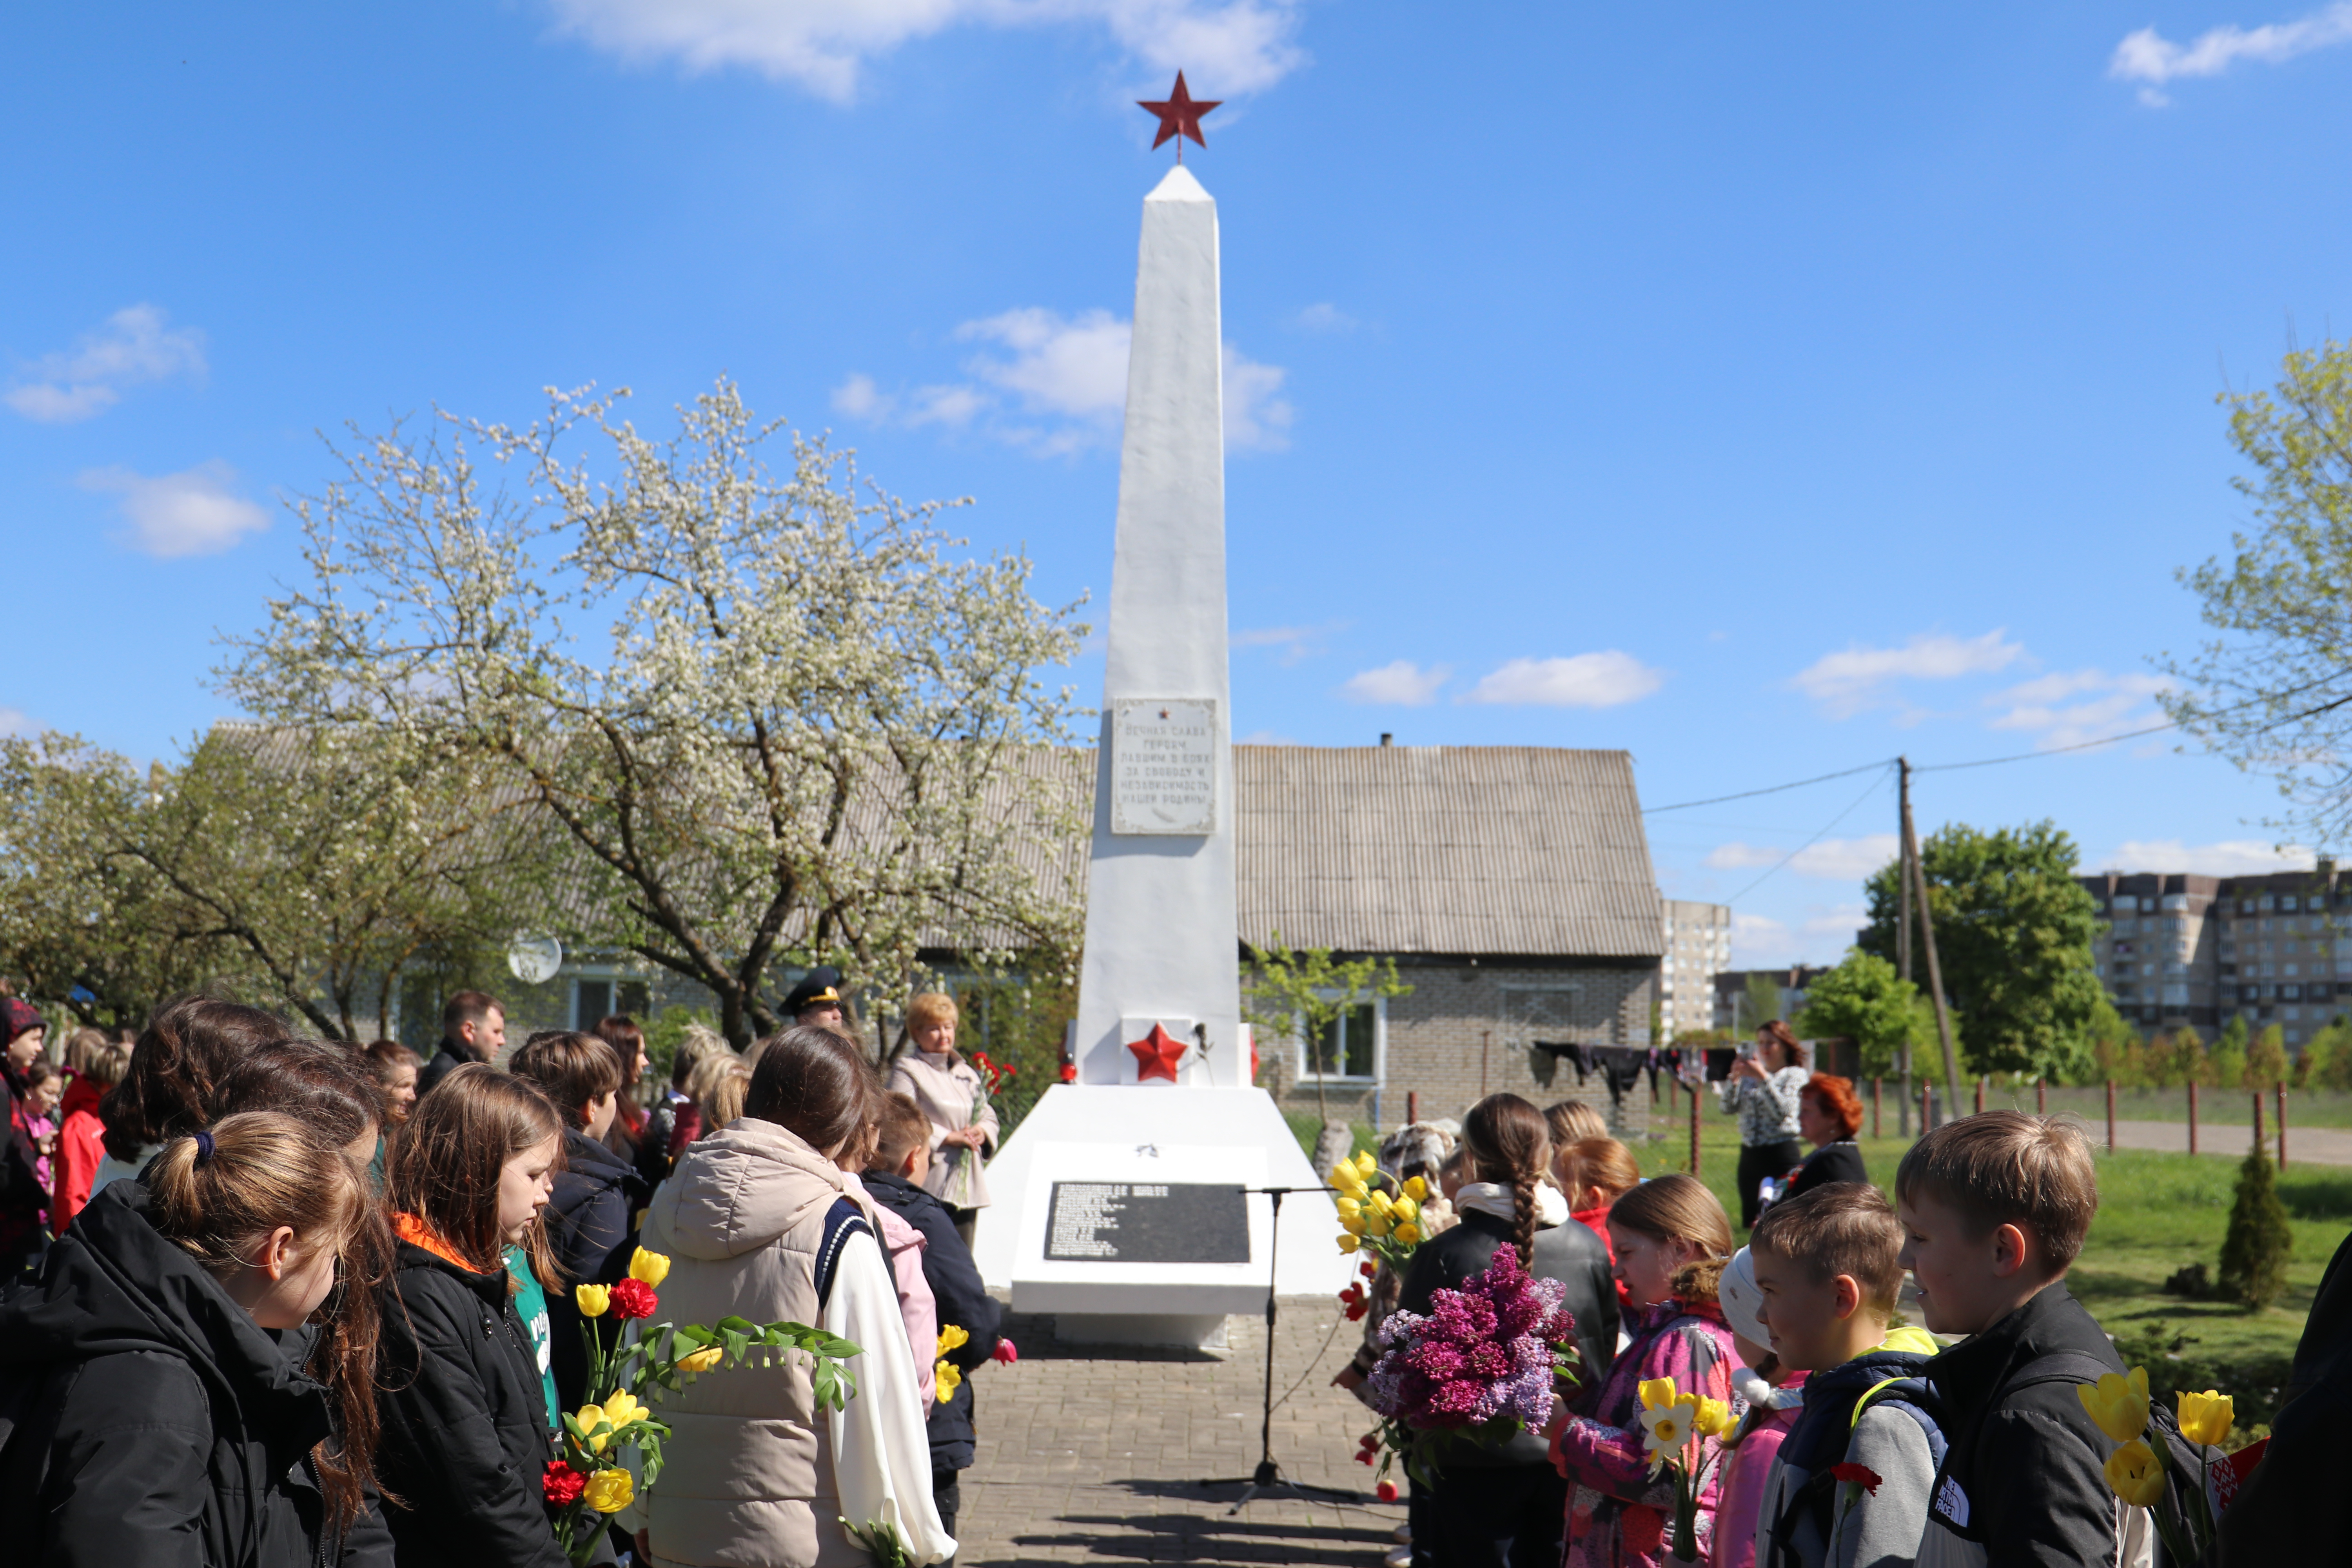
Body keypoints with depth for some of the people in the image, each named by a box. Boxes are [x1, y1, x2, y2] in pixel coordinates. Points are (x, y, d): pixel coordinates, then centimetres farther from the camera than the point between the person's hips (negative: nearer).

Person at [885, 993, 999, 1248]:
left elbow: (989, 1115, 22)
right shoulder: (907, 1070, -2)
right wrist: (949, 1137, -17)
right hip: (931, 1186, -7)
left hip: (967, 1187, 7)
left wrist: (982, 1131, -1)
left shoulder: (967, 1072, 20)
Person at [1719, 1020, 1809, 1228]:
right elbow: (1729, 1109, 6)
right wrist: (1735, 1078, -7)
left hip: (1782, 1153, -5)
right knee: (1749, 1224, 7)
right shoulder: (1750, 1075, 14)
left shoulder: (1795, 1074, 1)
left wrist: (1763, 1078, -16)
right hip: (1750, 1154, 5)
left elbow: (1782, 1111, -14)